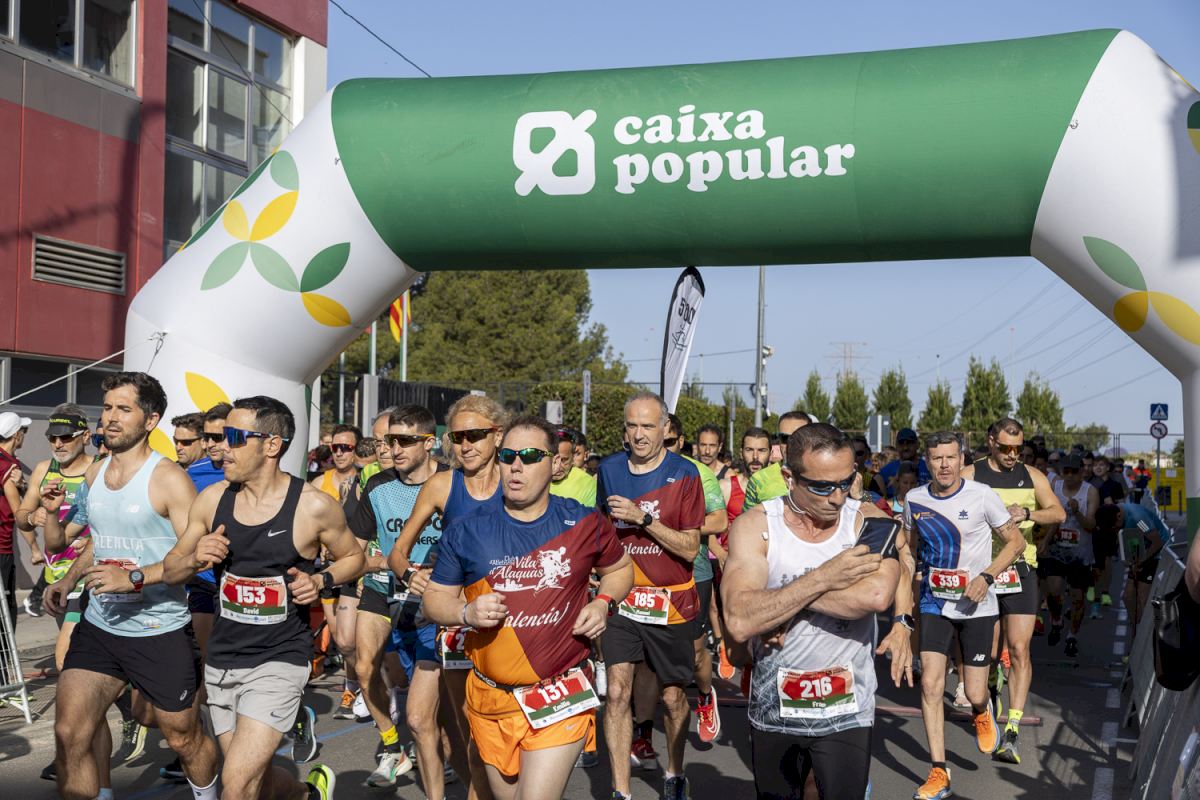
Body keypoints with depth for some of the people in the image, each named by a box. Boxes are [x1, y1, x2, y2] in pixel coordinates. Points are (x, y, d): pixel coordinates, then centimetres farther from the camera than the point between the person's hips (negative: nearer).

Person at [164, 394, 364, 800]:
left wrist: (320, 580, -15)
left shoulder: (314, 506, -12)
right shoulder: (211, 499, -2)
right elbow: (170, 570, 7)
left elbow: (353, 556, 4)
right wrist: (196, 558, -15)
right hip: (221, 659, 5)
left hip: (279, 660, -5)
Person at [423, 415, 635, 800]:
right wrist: (467, 612, -16)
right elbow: (435, 598, 5)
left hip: (562, 698, -2)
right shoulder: (466, 531, -3)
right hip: (490, 698, 3)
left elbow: (620, 568, 14)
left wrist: (603, 603, -6)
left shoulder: (585, 524, -4)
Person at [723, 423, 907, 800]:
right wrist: (823, 578, -24)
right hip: (772, 711, 1)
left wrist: (781, 601, -22)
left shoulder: (869, 521, -7)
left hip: (845, 713, -1)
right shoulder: (756, 525, -9)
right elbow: (739, 622, -22)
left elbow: (877, 596, -28)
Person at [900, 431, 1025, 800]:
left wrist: (986, 577, -17)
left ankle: (982, 713, 41)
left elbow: (1016, 541, -4)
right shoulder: (915, 499, -2)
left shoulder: (981, 495, -13)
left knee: (974, 693, 1)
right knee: (930, 684, -9)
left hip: (976, 604, -2)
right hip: (934, 603, 2)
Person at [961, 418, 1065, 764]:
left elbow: (1058, 512, -1)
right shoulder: (970, 476, 3)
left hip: (1021, 570, 1)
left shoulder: (1031, 476, 9)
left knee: (1019, 649, -9)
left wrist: (1027, 513, -20)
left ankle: (1012, 733, -10)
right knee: (988, 652, 8)